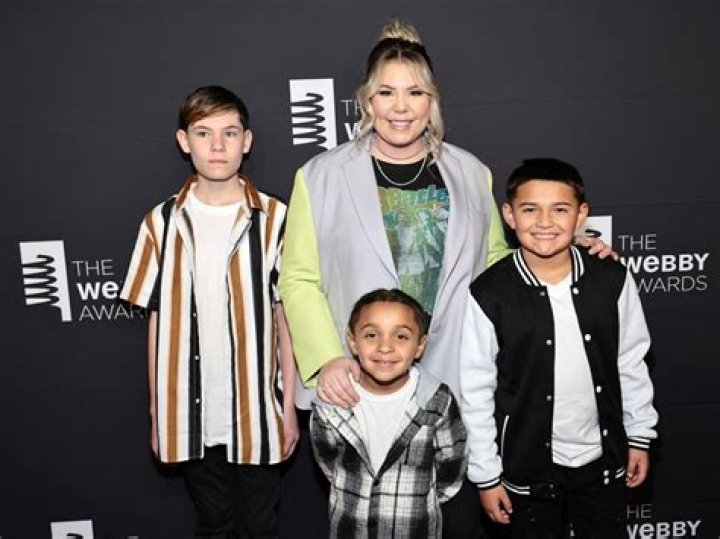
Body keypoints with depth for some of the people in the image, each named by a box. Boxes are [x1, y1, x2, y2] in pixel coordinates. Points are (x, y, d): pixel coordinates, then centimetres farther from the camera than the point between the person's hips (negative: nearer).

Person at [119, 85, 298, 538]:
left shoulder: (273, 218, -8)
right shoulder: (163, 222, -1)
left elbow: (286, 317, -3)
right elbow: (159, 323, 3)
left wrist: (289, 406, -2)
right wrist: (157, 413, 5)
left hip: (256, 410, -2)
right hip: (190, 413, 2)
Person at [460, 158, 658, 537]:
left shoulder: (612, 280, -10)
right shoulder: (488, 295, -18)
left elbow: (631, 363, 3)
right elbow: (476, 391, -11)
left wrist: (639, 436, 9)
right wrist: (486, 474, -6)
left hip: (603, 458, 3)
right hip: (529, 466, -2)